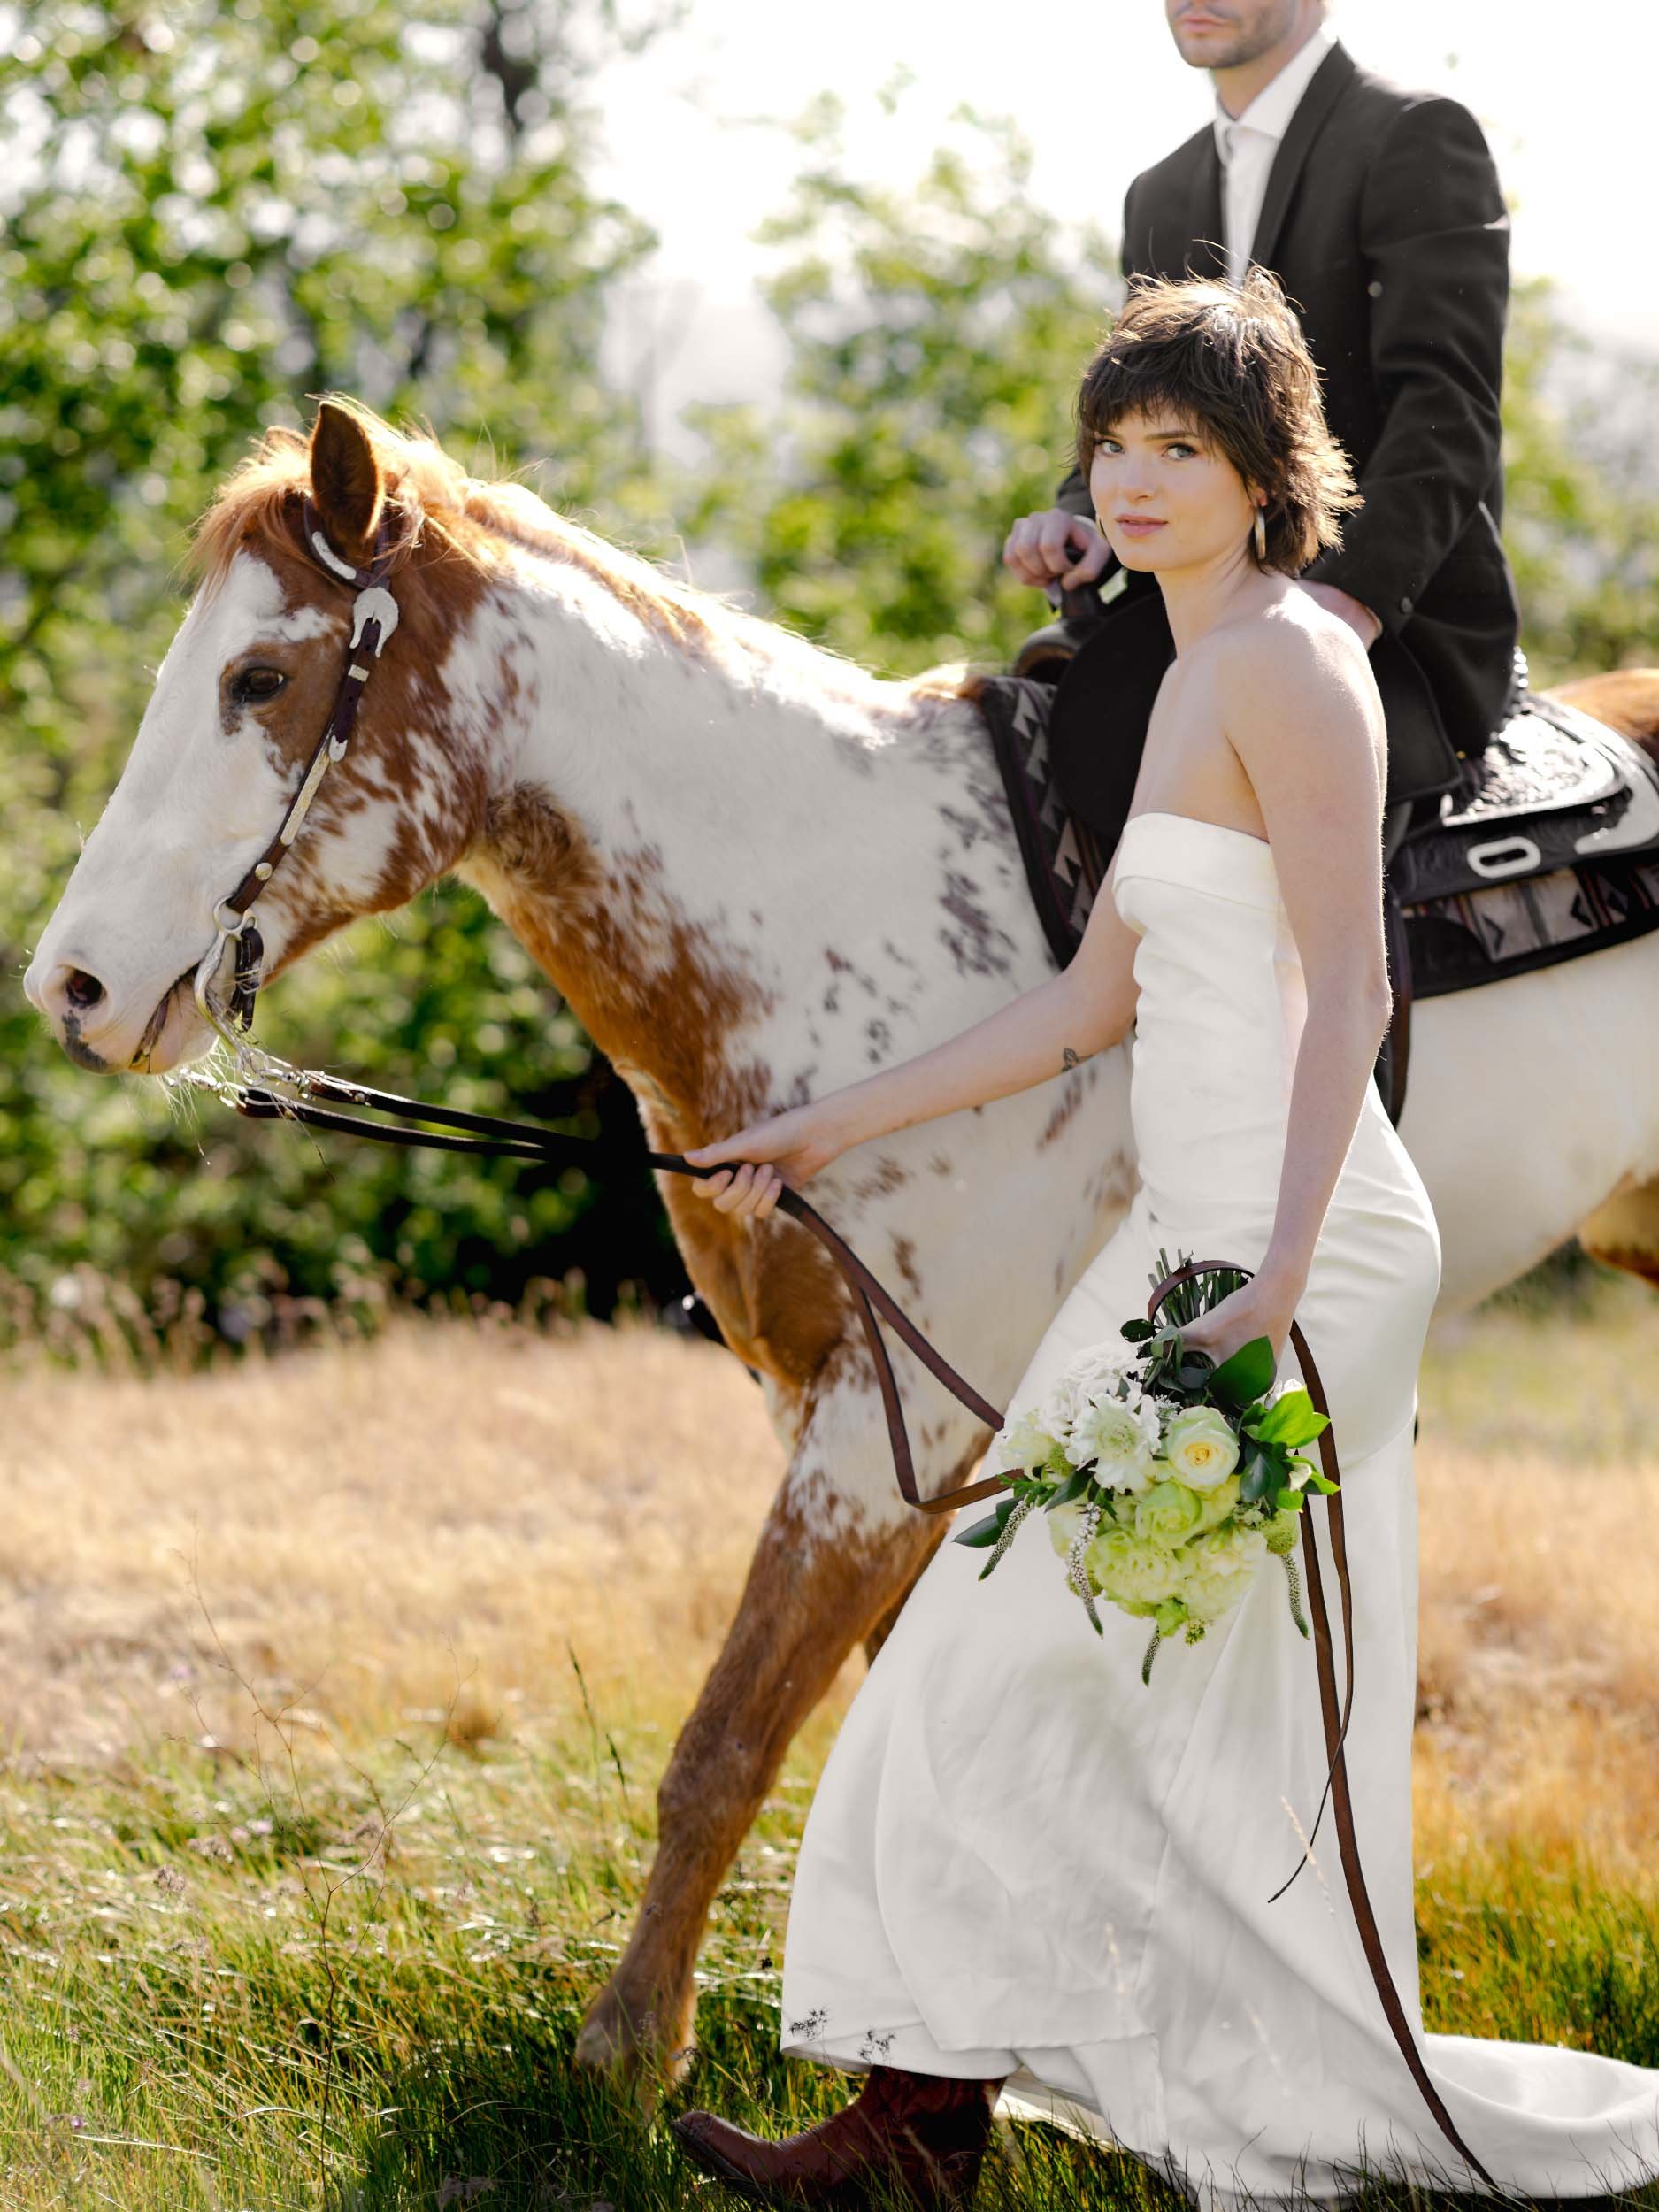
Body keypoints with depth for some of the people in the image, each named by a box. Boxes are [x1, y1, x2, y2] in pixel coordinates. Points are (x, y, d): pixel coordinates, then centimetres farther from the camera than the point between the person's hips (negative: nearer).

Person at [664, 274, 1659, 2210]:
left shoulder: (1284, 665, -12)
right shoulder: (1197, 680, 18)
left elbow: (1346, 995, -20)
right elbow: (1095, 1002, 21)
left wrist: (1275, 1280, -28)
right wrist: (827, 1132, 22)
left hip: (1288, 1245, -10)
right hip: (1198, 1240, 10)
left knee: (1030, 1669, -5)